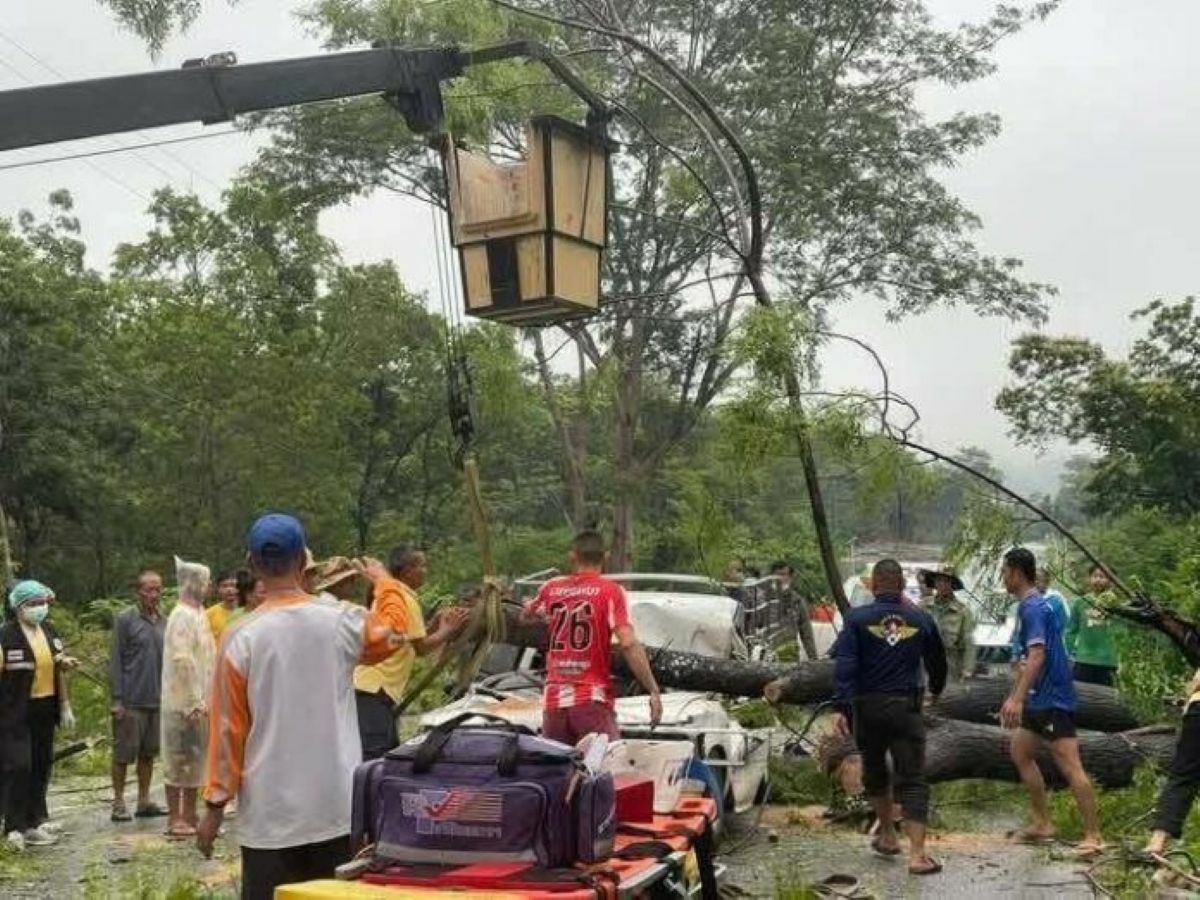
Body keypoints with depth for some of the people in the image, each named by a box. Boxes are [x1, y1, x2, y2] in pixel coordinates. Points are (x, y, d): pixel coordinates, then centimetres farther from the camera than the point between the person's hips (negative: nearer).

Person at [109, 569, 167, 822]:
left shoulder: (163, 622, 10)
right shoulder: (125, 619, -5)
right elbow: (115, 661, -7)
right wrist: (117, 699, -12)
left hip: (158, 701, 5)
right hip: (131, 701, -5)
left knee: (149, 753, 11)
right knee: (123, 753, 2)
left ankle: (144, 801, 19)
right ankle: (118, 803, 11)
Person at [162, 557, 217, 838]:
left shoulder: (197, 614, 13)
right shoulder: (183, 616, -15)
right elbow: (182, 661, -22)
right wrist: (193, 703, -23)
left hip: (198, 701, 9)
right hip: (185, 702, -9)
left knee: (194, 759, 13)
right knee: (180, 760, -1)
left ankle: (189, 816, 20)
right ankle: (176, 819, 6)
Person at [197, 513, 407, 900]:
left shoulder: (241, 637, -8)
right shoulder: (342, 622, -4)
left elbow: (228, 727, -4)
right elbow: (394, 632, 18)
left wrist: (215, 803, 4)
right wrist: (382, 579, 35)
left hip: (269, 813, -1)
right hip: (337, 808, 2)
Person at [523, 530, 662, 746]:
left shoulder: (551, 588, 10)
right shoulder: (610, 591, -4)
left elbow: (526, 616, 32)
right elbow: (629, 644, -14)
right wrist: (654, 691, -12)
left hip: (554, 699, 5)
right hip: (592, 700, -4)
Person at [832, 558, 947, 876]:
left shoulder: (858, 618, -3)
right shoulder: (921, 620, 4)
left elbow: (844, 665, -13)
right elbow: (938, 661, 19)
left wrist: (840, 707, -16)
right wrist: (936, 689, 39)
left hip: (867, 707, 0)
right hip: (906, 707, 0)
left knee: (874, 771, 21)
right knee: (912, 780, 1)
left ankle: (888, 836, 32)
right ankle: (917, 854, -8)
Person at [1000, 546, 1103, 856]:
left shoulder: (1033, 608, -17)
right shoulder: (1030, 605, 14)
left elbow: (1037, 655, -29)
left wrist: (1017, 699, -35)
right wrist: (1013, 697, 27)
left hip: (1053, 699, -11)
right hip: (1040, 699, 11)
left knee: (1070, 766, -8)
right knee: (1019, 751, 15)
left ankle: (1093, 836, -3)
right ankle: (1042, 824, 20)